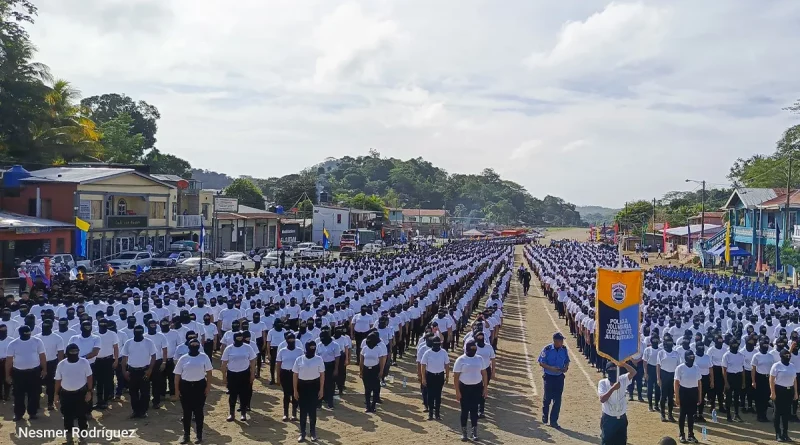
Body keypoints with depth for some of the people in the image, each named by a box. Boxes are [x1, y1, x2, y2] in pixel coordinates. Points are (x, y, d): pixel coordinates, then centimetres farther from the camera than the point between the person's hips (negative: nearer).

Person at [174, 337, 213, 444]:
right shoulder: (183, 359, 0)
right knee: (186, 412, 9)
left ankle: (199, 435, 18)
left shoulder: (204, 357, -2)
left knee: (199, 411, 6)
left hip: (200, 386, -1)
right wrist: (176, 389, 0)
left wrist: (208, 387, -5)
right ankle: (186, 435, 21)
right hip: (185, 386, 1)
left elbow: (209, 372, 0)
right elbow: (177, 375, 4)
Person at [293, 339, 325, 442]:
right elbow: (295, 375, 1)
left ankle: (313, 432, 20)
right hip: (302, 385, 1)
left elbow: (322, 375, 0)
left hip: (314, 385, -1)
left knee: (313, 410, 6)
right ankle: (302, 433, 17)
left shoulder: (319, 359, -5)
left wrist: (321, 389, -2)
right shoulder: (299, 359, -4)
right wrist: (295, 390, 0)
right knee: (303, 410, 7)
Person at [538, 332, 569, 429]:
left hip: (559, 377, 3)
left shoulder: (564, 349, -1)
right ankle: (544, 417, 35)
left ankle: (553, 421, 15)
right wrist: (551, 368, -24)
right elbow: (541, 363, -10)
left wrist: (566, 367, -10)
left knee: (557, 400, 3)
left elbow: (567, 361, 12)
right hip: (549, 377, -3)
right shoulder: (547, 349, -13)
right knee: (547, 398, 9)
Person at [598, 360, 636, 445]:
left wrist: (622, 363, -36)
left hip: (621, 418, 3)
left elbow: (634, 372, -22)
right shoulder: (602, 383, -11)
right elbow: (602, 399, -24)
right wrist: (613, 388, -33)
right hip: (608, 419, -3)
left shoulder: (622, 380, -5)